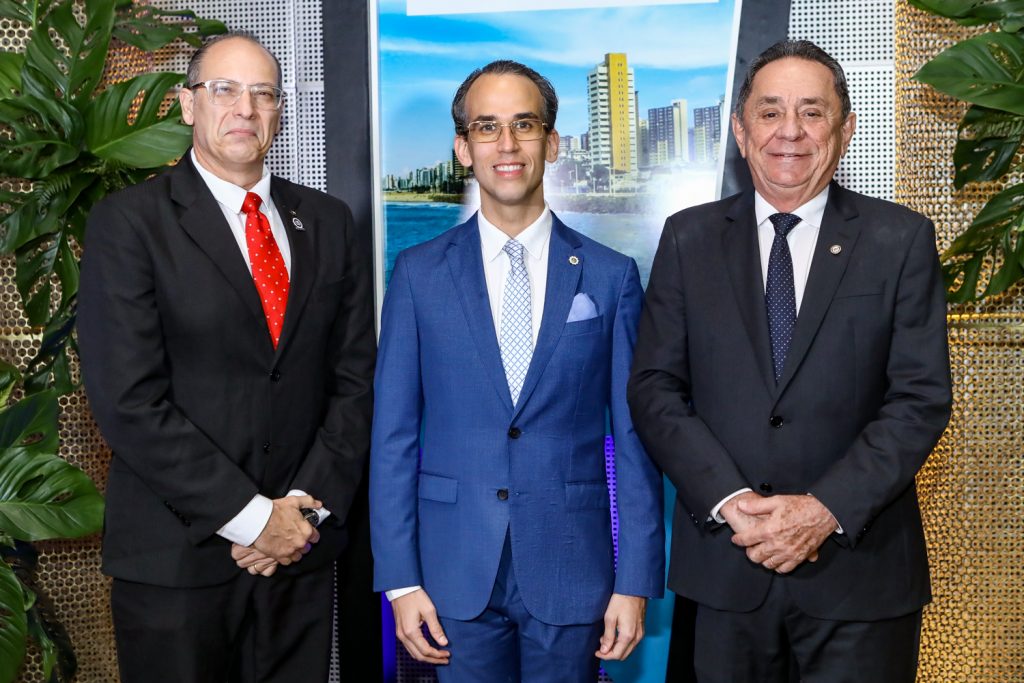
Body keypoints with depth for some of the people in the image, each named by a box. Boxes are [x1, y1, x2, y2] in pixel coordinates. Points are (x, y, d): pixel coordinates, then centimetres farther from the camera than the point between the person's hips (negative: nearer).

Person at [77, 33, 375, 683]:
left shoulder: (330, 224, 8)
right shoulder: (129, 222, -5)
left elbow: (355, 379, 5)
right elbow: (130, 402, -13)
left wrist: (309, 506, -6)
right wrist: (252, 517, -14)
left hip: (302, 552, 4)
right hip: (175, 556, -3)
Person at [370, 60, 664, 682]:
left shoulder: (611, 276, 0)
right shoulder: (419, 274, 1)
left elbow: (635, 438, 0)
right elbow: (393, 436, 1)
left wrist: (636, 583, -3)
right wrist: (399, 581, -3)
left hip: (572, 570, 0)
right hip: (456, 575, 0)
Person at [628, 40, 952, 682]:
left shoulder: (902, 239, 1)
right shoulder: (690, 239, 4)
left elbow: (921, 397, -5)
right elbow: (655, 388, 0)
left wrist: (827, 509, -15)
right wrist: (729, 500, -12)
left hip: (859, 570, -1)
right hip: (725, 563, 1)